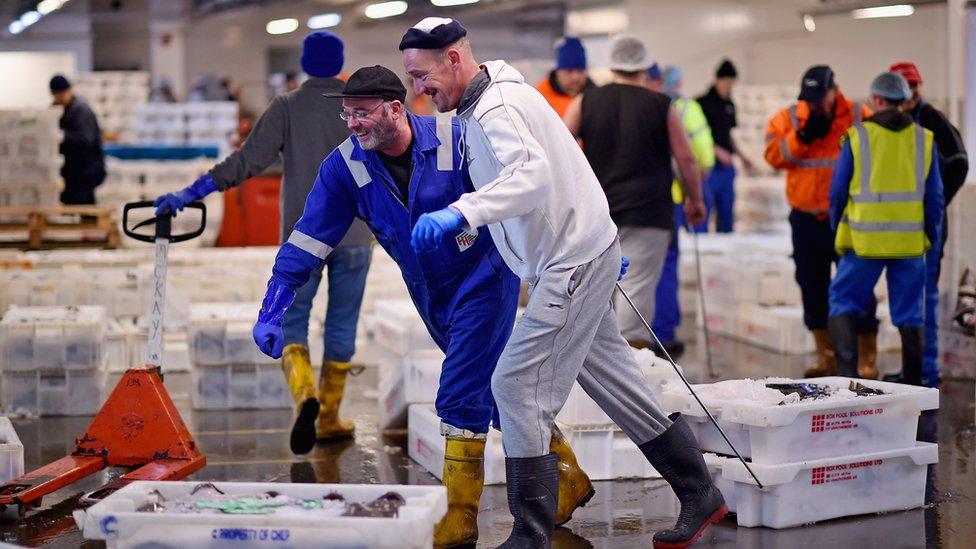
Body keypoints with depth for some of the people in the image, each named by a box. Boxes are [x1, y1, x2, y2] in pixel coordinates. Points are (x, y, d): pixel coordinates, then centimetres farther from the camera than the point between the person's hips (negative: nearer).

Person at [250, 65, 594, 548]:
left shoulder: (457, 138, -22)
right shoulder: (345, 166, -9)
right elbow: (307, 242, -9)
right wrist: (273, 309, -17)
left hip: (485, 276, -6)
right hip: (431, 295, 6)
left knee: (461, 395, -13)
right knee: (496, 389, 15)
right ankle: (567, 478, 32)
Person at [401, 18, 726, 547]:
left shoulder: (497, 106, -18)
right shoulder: (490, 101, 15)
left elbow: (533, 175, -38)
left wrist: (459, 213, -50)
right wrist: (603, 244, 32)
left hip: (573, 264, -11)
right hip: (584, 256, 11)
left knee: (517, 384, -11)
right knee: (615, 383, 16)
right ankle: (699, 495, 25)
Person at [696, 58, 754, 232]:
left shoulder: (729, 105, 12)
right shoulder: (703, 103, -8)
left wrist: (740, 155, 12)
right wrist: (717, 151, -17)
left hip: (726, 166, 7)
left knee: (727, 213, 9)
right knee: (704, 211, -6)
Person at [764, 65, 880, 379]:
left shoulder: (860, 117, -3)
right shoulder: (789, 118, 5)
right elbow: (773, 154, -6)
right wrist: (803, 136, -18)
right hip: (806, 220, 4)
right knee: (813, 289, 9)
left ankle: (867, 361, 6)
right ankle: (826, 358, 22)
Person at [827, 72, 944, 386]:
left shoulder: (858, 137, -5)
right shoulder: (923, 139, 2)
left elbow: (838, 191, -1)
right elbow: (934, 196, 4)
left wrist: (838, 231, 13)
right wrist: (931, 238, 14)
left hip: (865, 241, -2)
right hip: (910, 241, 2)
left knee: (843, 302, 10)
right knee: (909, 313, 11)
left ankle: (846, 370, -3)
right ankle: (913, 383, 13)